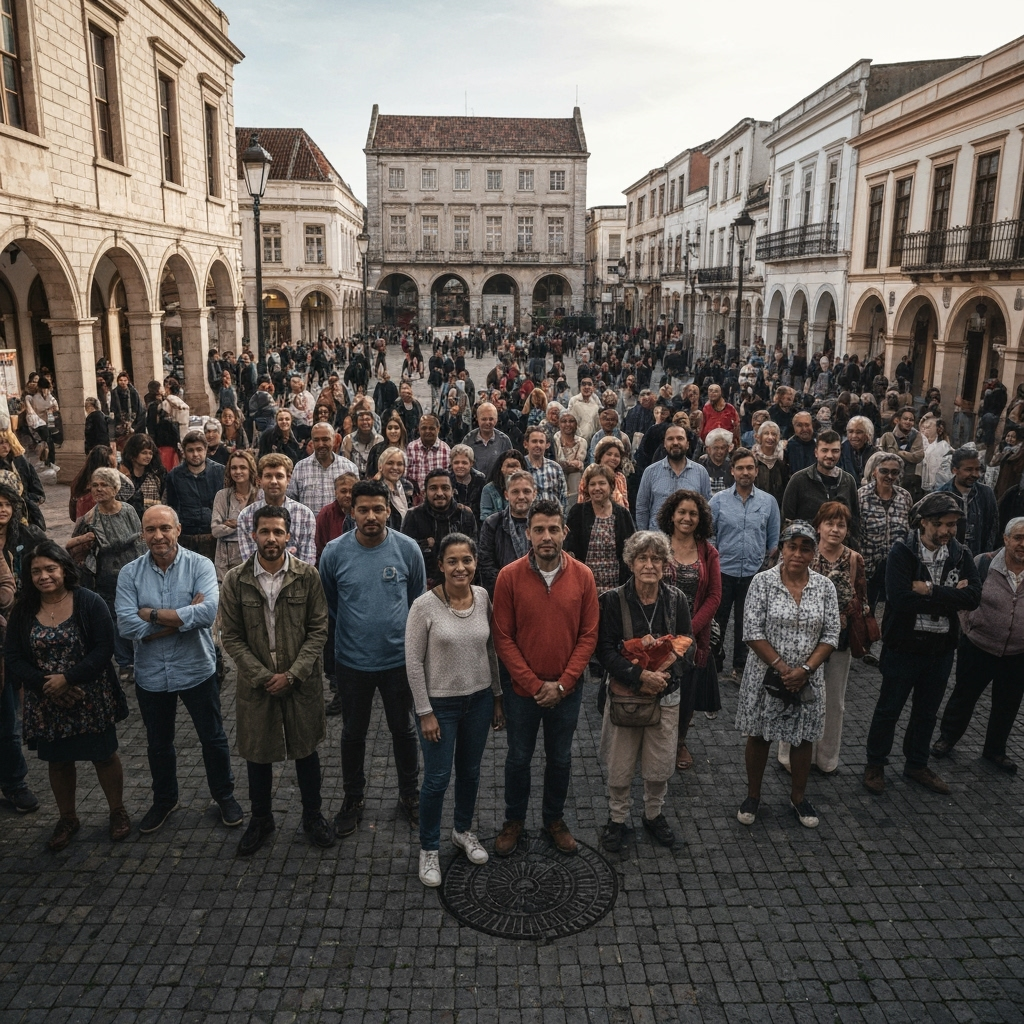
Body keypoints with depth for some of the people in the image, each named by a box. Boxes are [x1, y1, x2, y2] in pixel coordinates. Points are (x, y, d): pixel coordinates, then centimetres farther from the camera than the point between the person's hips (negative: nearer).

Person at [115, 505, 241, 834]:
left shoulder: (200, 565, -13)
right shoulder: (130, 573, -7)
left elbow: (208, 612, -28)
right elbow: (127, 626, -18)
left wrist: (153, 614, -21)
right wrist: (184, 617, -21)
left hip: (196, 670, -2)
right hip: (151, 674, 2)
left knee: (213, 739, 14)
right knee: (158, 744, 21)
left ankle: (225, 796, 36)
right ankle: (163, 800, 44)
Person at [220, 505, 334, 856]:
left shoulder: (308, 576, -9)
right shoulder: (235, 580, -7)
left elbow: (318, 630, -7)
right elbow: (231, 636, -5)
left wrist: (292, 674, -15)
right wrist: (263, 676, -13)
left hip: (302, 681, -1)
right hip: (255, 682, 1)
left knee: (306, 749, 14)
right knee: (257, 753, 15)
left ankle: (313, 815, 35)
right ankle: (260, 819, 37)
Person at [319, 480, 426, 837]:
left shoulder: (408, 549, -11)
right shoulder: (335, 552, -11)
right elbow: (327, 603, 6)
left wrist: (409, 637, 8)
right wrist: (353, 629, 11)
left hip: (398, 658, 0)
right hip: (352, 661, 0)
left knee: (403, 730, 16)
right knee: (353, 733, 16)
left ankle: (409, 793, 37)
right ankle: (353, 799, 36)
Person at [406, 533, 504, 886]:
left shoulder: (483, 598, -5)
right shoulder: (425, 605, -18)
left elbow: (490, 650, 6)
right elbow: (414, 662, -13)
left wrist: (497, 697, 8)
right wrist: (425, 712, -11)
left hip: (479, 699, 4)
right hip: (440, 702, -4)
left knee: (470, 772, 20)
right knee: (437, 779, 5)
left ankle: (463, 831, 44)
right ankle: (429, 849, 27)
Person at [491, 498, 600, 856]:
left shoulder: (583, 576, -9)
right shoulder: (509, 576, -13)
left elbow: (588, 636, -6)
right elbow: (503, 638, -10)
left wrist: (562, 684, -12)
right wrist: (534, 684, -14)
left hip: (567, 689, 1)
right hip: (522, 688, -1)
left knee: (560, 758, 18)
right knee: (518, 758, 16)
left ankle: (554, 819, 40)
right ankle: (514, 820, 38)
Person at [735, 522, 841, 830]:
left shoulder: (825, 587, -2)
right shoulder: (763, 581, -9)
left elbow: (831, 636, -2)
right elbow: (752, 632, -12)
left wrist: (805, 669, -14)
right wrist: (782, 667, -16)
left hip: (808, 680, 2)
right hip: (766, 675, -2)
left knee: (802, 738, 13)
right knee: (759, 735, 10)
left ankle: (798, 796, 34)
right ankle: (753, 795, 28)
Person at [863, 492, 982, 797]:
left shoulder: (961, 556, -1)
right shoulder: (902, 552, -14)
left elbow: (973, 597, -16)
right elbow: (900, 599, -26)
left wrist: (930, 590, -23)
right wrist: (950, 596, -21)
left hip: (941, 648, 4)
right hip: (904, 646, -4)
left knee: (927, 713, 20)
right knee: (889, 709, 10)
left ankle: (917, 765, 38)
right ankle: (875, 765, 27)